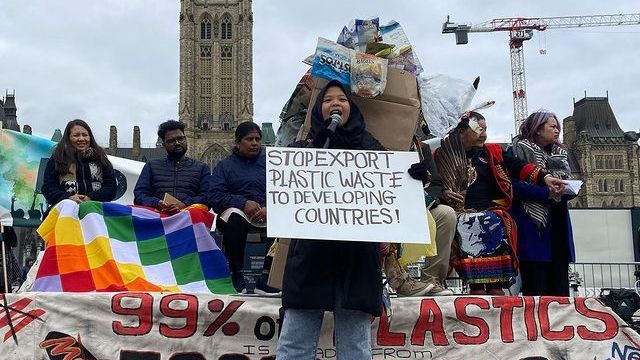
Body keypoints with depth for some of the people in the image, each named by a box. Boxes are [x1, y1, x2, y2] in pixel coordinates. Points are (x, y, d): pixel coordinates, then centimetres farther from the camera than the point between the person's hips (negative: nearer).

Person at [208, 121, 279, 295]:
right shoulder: (225, 165, 16)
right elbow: (215, 197, -1)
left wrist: (269, 208, -18)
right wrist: (243, 203, -17)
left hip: (267, 214, 2)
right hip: (236, 211, -1)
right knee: (235, 216, -36)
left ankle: (266, 278, -24)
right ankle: (236, 274, -25)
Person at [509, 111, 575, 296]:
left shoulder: (560, 154, 20)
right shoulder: (519, 150, -2)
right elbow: (515, 185, -14)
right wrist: (547, 193, -21)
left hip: (557, 223, 7)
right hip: (531, 223, -7)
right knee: (535, 287, -7)